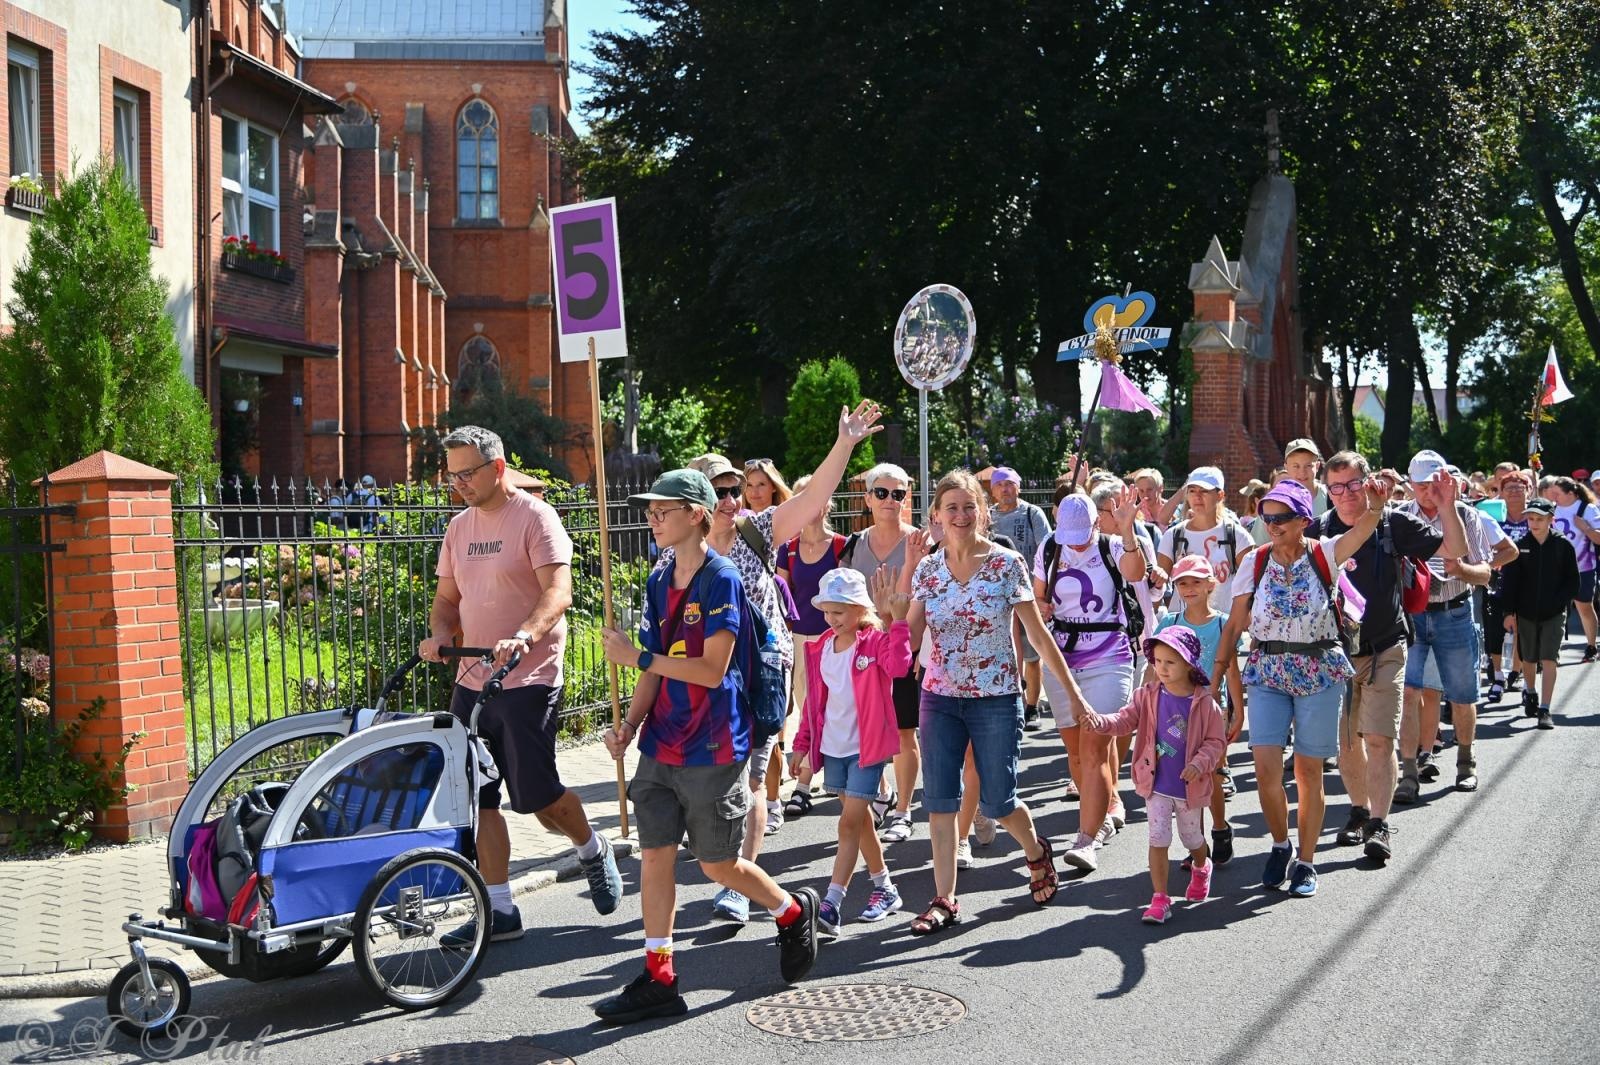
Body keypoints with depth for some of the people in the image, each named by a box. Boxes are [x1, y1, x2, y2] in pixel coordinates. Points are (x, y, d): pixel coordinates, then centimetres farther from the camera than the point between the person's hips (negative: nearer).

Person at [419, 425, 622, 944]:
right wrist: (439, 635, -5)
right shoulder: (460, 527, 13)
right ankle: (500, 911, 15)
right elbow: (447, 597, 17)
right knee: (478, 799, 6)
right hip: (472, 681, 7)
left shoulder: (535, 517, -8)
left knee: (537, 795, -3)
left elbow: (558, 592, -19)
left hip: (527, 680, -7)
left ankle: (593, 850, 27)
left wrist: (524, 636, -36)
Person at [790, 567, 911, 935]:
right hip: (831, 748, 6)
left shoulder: (876, 642, -10)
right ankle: (884, 887, 30)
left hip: (867, 747, -6)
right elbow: (814, 699, 14)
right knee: (859, 820, 15)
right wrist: (803, 742, 13)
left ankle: (831, 903, -10)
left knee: (850, 823, -8)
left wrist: (898, 621, -36)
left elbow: (899, 665, -32)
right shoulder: (821, 649, 7)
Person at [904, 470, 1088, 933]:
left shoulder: (1006, 564, -8)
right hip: (940, 697, 3)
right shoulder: (928, 568, 2)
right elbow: (907, 635, 0)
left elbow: (1039, 634, -4)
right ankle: (944, 900, 9)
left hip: (996, 698, -3)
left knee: (997, 801, 3)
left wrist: (1072, 690, -5)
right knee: (939, 800, 0)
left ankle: (1037, 851, 36)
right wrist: (908, 571, -6)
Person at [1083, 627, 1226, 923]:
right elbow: (1125, 720, -12)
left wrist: (1199, 764, -23)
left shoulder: (1205, 702, -12)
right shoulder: (1148, 696, -6)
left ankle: (1201, 868, 54)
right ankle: (1160, 899, 4)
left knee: (1192, 838, 21)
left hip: (1190, 786, 0)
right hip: (1157, 785, 1)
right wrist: (1099, 722, -31)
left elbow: (1216, 741, -7)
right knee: (1158, 840, -4)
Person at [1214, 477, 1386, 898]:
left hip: (1319, 673, -1)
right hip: (1267, 673, 1)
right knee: (1266, 768, -9)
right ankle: (1280, 845, 17)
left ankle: (1305, 861, 18)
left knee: (1309, 770, 4)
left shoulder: (1325, 555, -3)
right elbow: (1234, 626, 4)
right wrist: (1217, 673, -2)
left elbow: (1362, 530, -24)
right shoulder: (1256, 563, 2)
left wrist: (1376, 507, -45)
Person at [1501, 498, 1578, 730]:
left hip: (1554, 614, -2)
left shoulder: (1563, 546, -3)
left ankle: (1544, 710, -10)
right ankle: (1531, 694, 39)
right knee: (1530, 659, 15)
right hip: (1526, 613, 2)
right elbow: (1510, 581, 0)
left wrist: (1558, 602, -10)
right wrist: (1509, 612, -3)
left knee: (1549, 660, -9)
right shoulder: (1520, 546, -1)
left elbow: (1573, 581, 2)